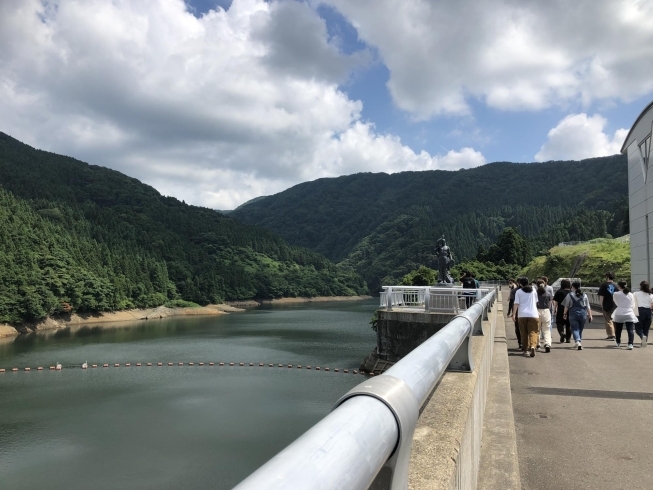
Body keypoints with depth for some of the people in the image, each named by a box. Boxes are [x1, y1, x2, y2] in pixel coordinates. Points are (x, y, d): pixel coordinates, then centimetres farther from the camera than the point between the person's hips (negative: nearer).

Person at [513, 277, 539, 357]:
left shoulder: (518, 292, 1)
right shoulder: (533, 290, 9)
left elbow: (516, 304, -5)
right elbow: (536, 302, 19)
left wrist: (514, 314, -4)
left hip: (522, 315, -1)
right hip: (533, 314, 1)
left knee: (524, 333, 9)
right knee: (533, 332, -3)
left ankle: (525, 349, 14)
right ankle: (532, 346, -27)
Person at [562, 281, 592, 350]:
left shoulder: (570, 295, -2)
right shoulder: (584, 295, 7)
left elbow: (566, 306, 2)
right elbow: (588, 307, 7)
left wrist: (565, 314, 13)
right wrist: (590, 315, 11)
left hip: (573, 314, -3)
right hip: (583, 313, 3)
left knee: (575, 329, -3)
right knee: (580, 329, 16)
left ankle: (577, 341, -23)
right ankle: (579, 342, 23)